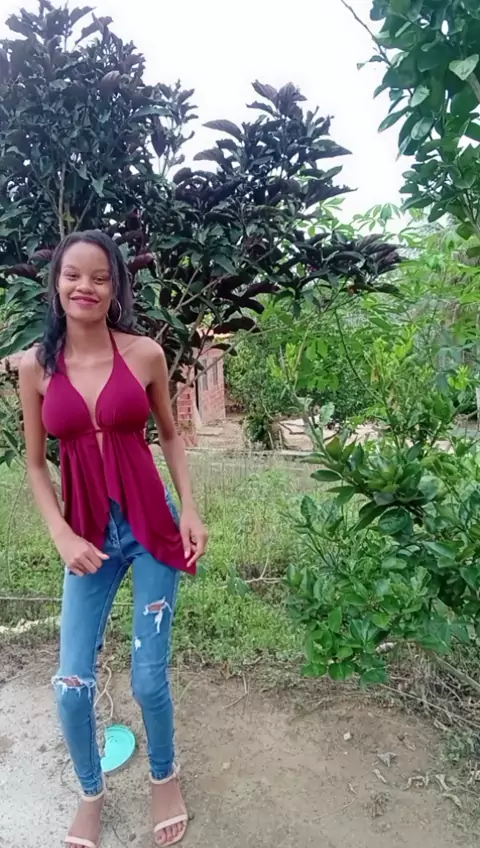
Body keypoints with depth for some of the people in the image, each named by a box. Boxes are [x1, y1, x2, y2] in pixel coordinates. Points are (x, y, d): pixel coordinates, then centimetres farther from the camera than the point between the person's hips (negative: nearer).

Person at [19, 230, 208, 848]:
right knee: (71, 685, 5)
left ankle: (164, 779, 39)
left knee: (149, 680, 5)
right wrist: (62, 536, -8)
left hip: (152, 526, -1)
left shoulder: (145, 354, -6)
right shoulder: (35, 365, -4)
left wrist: (190, 511, -3)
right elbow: (34, 465, 3)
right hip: (89, 535, 2)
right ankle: (91, 793, 38)